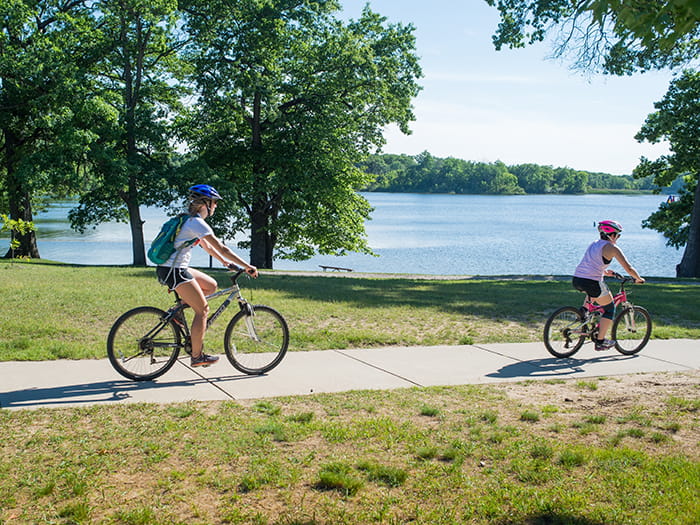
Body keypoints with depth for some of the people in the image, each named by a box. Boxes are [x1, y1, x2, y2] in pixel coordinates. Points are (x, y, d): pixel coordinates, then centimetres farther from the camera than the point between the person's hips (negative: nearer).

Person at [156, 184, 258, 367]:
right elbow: (222, 248, -16)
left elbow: (207, 247, 28)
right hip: (173, 271, -10)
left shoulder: (190, 220, 16)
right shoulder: (197, 223, -15)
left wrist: (224, 261, 27)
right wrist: (247, 266, -13)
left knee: (211, 286, 17)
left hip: (178, 269, 10)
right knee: (202, 309, -6)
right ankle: (197, 356, 0)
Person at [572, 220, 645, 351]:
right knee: (609, 308, 14)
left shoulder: (594, 244, 20)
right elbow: (629, 269, -3)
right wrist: (638, 279, 14)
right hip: (592, 283, -7)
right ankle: (600, 341, 12)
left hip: (576, 281, 7)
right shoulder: (612, 248, -1)